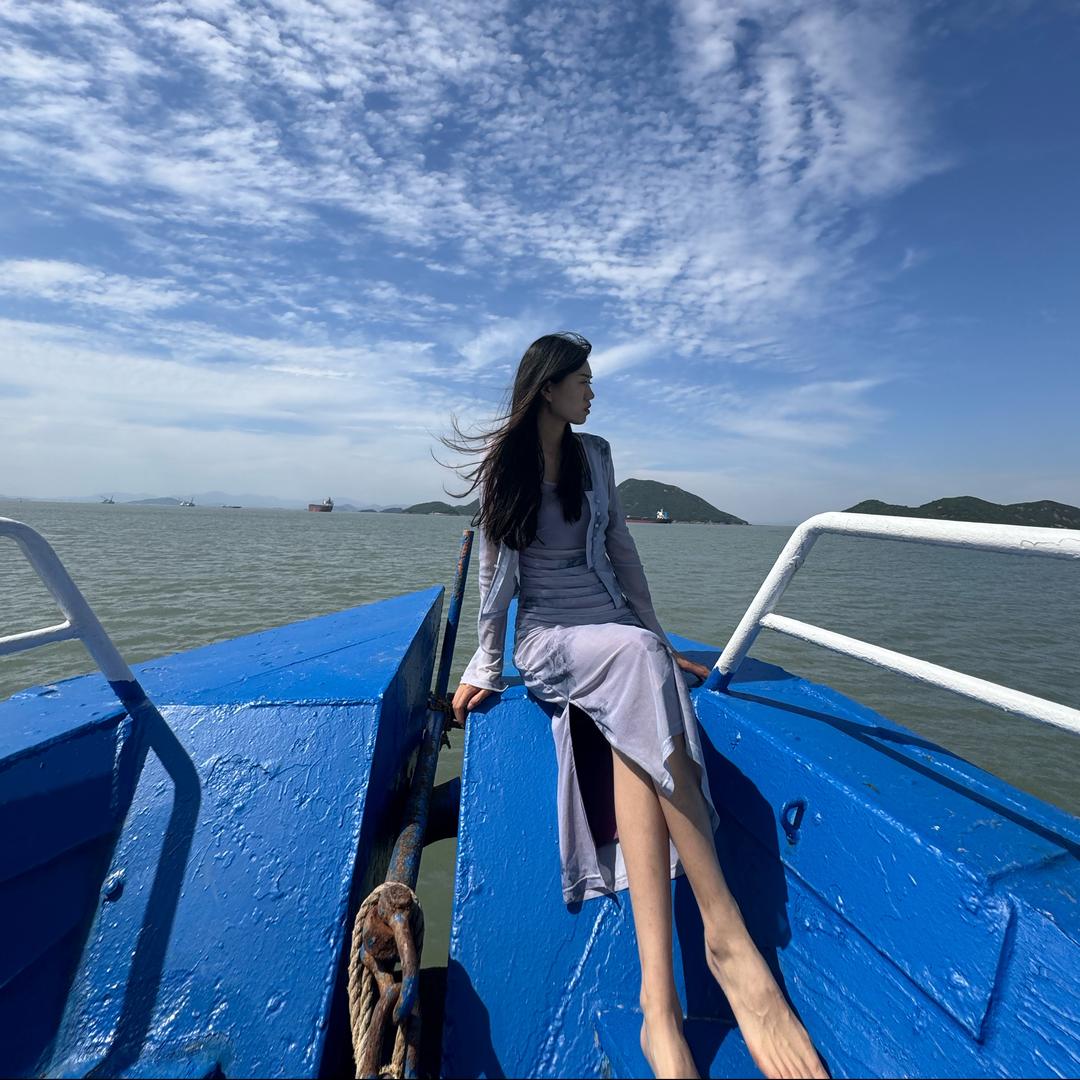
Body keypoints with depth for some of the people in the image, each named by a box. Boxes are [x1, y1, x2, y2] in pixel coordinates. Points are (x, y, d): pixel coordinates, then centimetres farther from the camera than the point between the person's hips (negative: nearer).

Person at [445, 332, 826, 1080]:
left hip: (617, 636, 4)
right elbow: (495, 567, 2)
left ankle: (660, 998, -31)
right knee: (639, 664, -35)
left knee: (634, 735, -30)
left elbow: (622, 551, 12)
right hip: (547, 640, -3)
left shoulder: (594, 455, 13)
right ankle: (726, 934, -32)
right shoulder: (501, 461, 4)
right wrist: (488, 666, -2)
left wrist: (659, 640, 9)